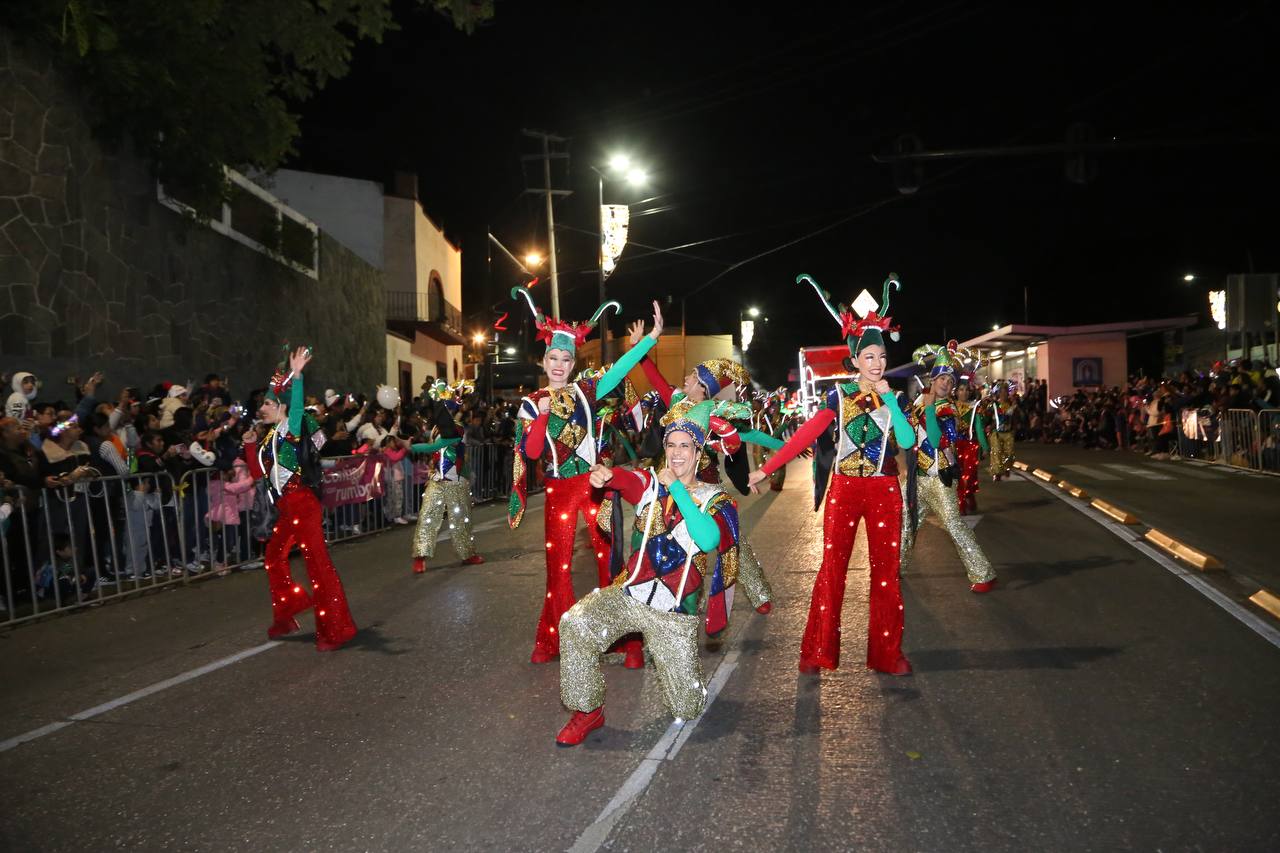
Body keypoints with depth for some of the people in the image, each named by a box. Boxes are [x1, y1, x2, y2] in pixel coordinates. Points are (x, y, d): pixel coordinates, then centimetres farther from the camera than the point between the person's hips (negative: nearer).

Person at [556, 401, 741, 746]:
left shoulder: (717, 500, -1)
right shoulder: (652, 484, 3)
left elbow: (708, 541, -23)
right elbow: (626, 480, -22)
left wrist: (677, 488, -21)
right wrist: (605, 474, -46)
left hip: (674, 614, -1)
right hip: (627, 595, 1)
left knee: (686, 711, 2)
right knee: (575, 624, -26)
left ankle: (681, 671, 39)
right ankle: (588, 711, -4)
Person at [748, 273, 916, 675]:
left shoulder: (893, 397, 4)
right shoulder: (839, 395, 0)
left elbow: (908, 441, -11)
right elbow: (806, 435, -7)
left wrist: (888, 398, -14)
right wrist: (766, 468, -14)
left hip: (884, 491, 2)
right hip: (844, 490, -1)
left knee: (886, 570, 6)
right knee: (831, 568, 1)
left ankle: (887, 653, 17)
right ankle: (817, 650, 11)